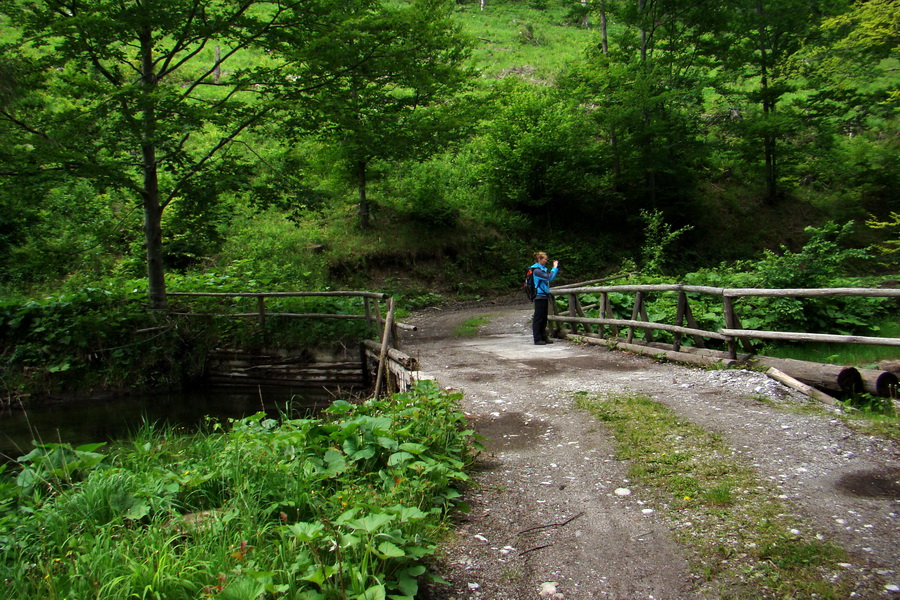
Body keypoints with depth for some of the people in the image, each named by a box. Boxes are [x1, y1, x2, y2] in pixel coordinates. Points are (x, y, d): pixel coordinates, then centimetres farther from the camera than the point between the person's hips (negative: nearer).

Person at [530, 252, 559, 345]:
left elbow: (551, 277, 21)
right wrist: (555, 267, -15)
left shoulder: (543, 269, 14)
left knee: (544, 318, 12)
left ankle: (544, 337, 19)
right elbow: (549, 277, -22)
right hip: (539, 296, -9)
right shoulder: (537, 270, -14)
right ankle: (537, 339, -1)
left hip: (544, 296, 9)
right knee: (538, 318, -5)